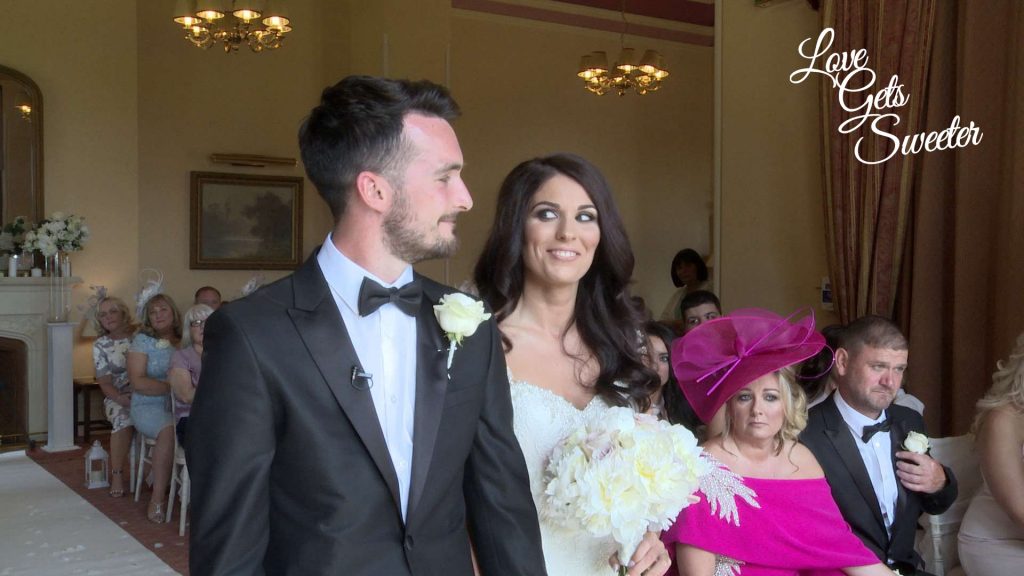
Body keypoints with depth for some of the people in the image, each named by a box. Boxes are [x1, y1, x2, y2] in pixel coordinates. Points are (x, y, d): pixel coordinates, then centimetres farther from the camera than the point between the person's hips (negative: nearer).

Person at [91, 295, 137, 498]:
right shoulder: (100, 345, 4)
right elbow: (105, 384, 1)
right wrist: (124, 400, -17)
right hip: (117, 398, 0)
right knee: (123, 418, -34)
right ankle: (117, 474, -21)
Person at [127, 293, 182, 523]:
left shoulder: (184, 341, 13)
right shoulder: (142, 340, 4)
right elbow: (138, 382, -6)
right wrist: (171, 387, -16)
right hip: (149, 406, -3)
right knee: (169, 430, -36)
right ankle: (158, 499, -25)